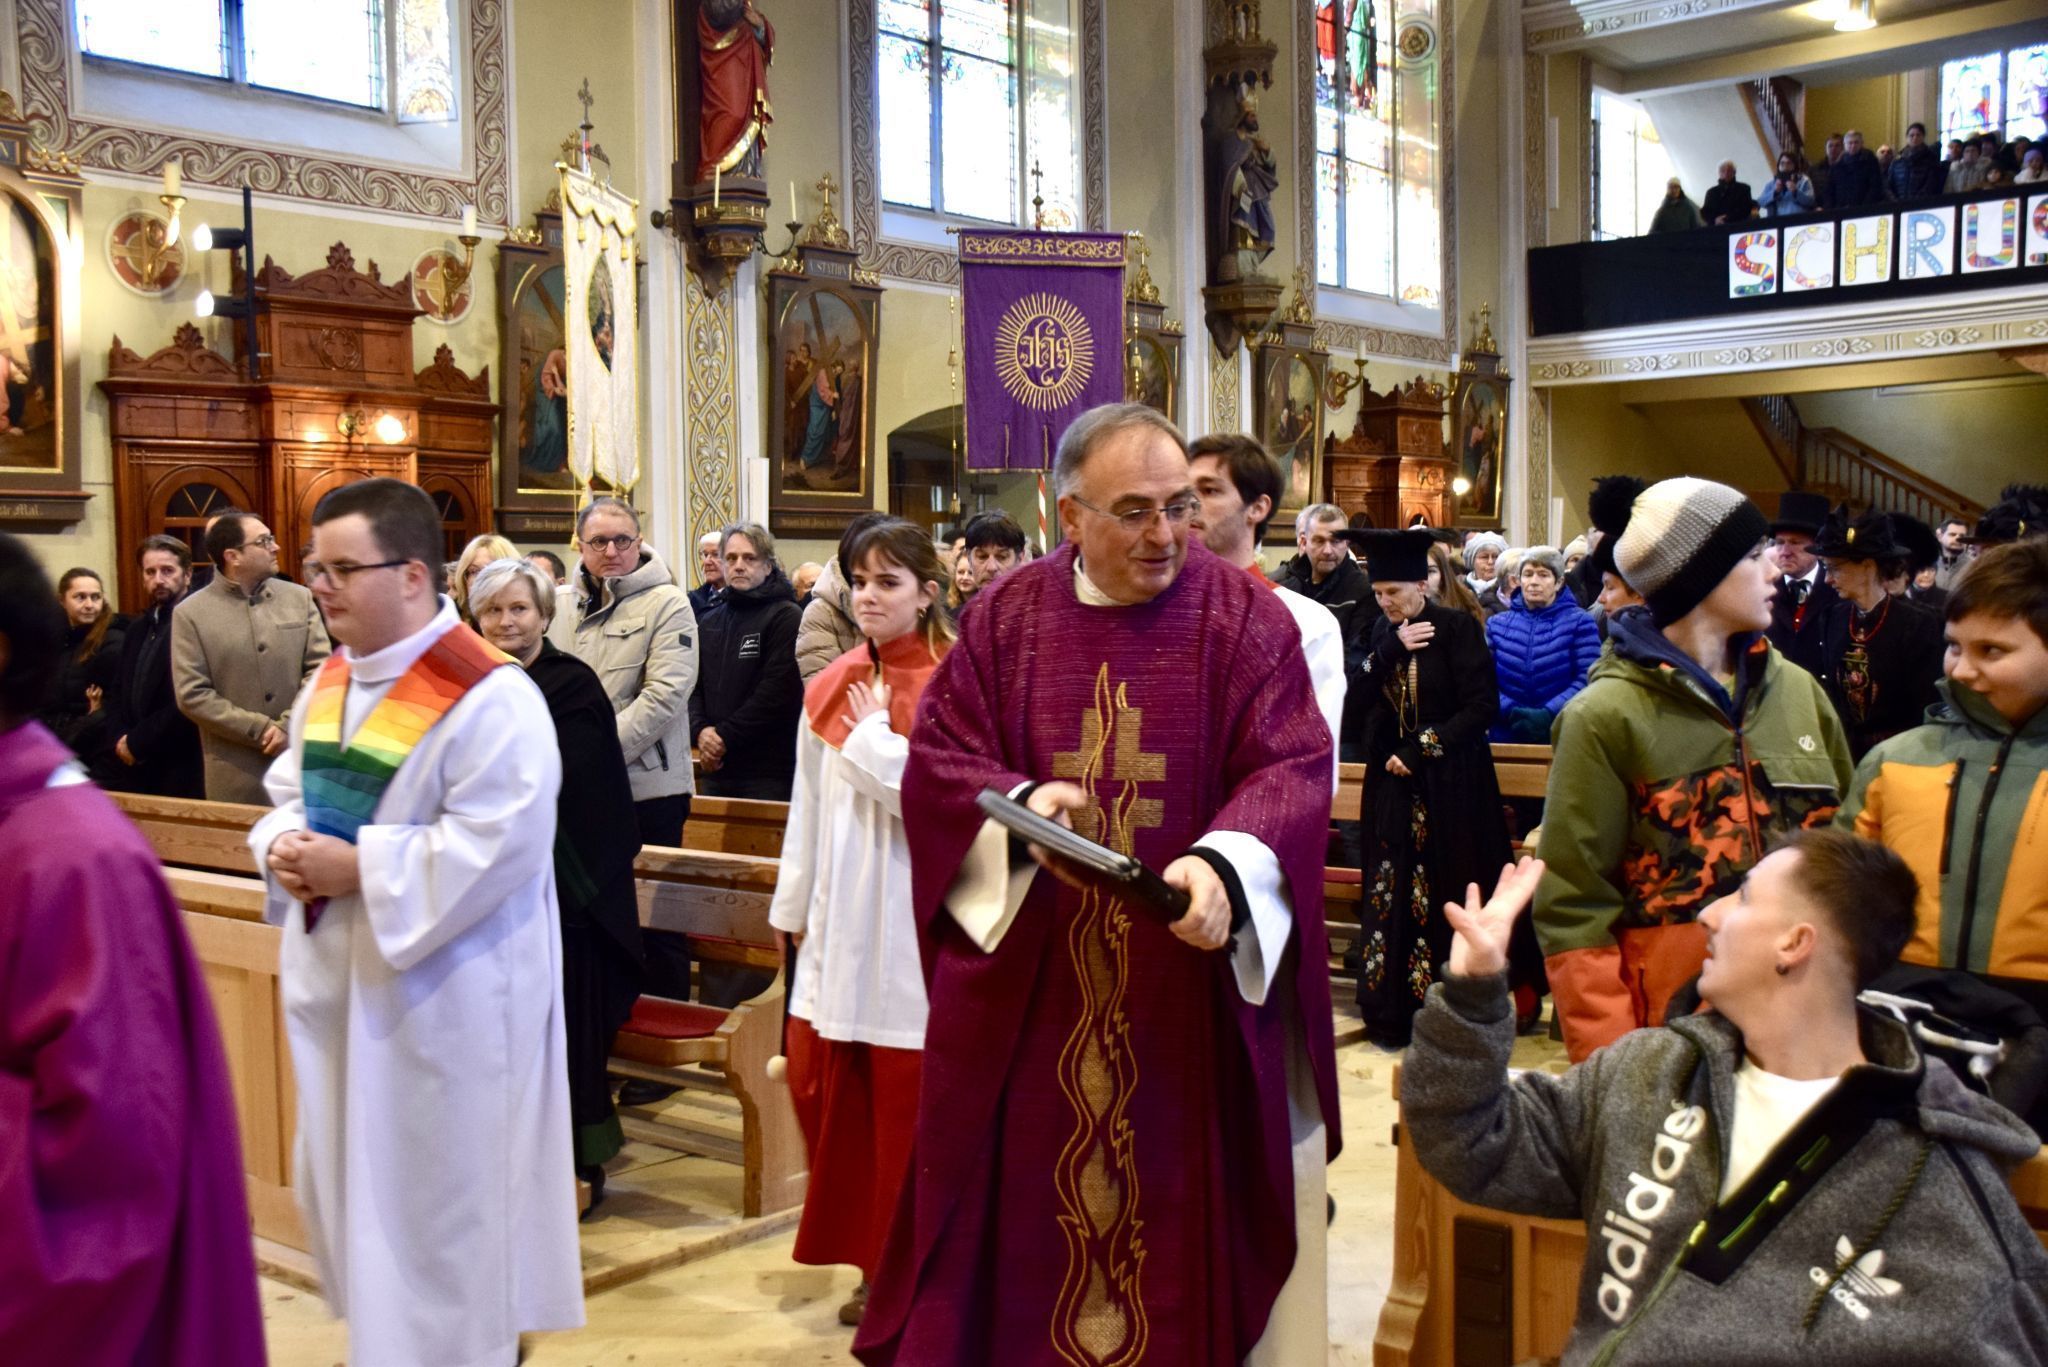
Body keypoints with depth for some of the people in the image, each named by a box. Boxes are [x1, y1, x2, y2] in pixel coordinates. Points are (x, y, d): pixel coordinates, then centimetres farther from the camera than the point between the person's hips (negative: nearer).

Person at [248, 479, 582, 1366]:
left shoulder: (487, 697, -18)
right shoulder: (329, 682, 9)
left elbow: (497, 843, -24)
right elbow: (289, 793, 18)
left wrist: (360, 866, -22)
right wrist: (282, 846, -5)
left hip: (439, 994, -8)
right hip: (335, 974, 9)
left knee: (435, 1199, 3)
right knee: (349, 1182, 19)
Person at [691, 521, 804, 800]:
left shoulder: (785, 617, -5)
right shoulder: (712, 622, 18)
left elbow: (778, 692, -15)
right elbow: (695, 686, 14)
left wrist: (724, 736, -12)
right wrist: (700, 730, -6)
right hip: (717, 769, 6)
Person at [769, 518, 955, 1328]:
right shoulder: (832, 686, 9)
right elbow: (808, 805, 13)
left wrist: (872, 734, -11)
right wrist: (794, 904, 15)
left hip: (914, 922, -6)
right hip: (840, 914, 6)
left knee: (905, 1104, 3)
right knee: (821, 1082, 8)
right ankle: (871, 1257, 27)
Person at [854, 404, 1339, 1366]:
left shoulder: (1245, 617, -3)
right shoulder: (1010, 615, 3)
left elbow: (1293, 771, -11)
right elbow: (937, 757, 0)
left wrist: (1223, 863, -30)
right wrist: (1020, 802, -20)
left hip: (1192, 991, -1)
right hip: (1029, 987, 2)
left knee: (1187, 1207, 8)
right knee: (1023, 1203, 11)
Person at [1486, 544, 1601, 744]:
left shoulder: (1579, 622, 2)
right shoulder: (1497, 624, 10)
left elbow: (1587, 680, -8)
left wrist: (1549, 714, -19)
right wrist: (1511, 712, -14)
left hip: (1561, 736, -2)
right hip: (1506, 736, 2)